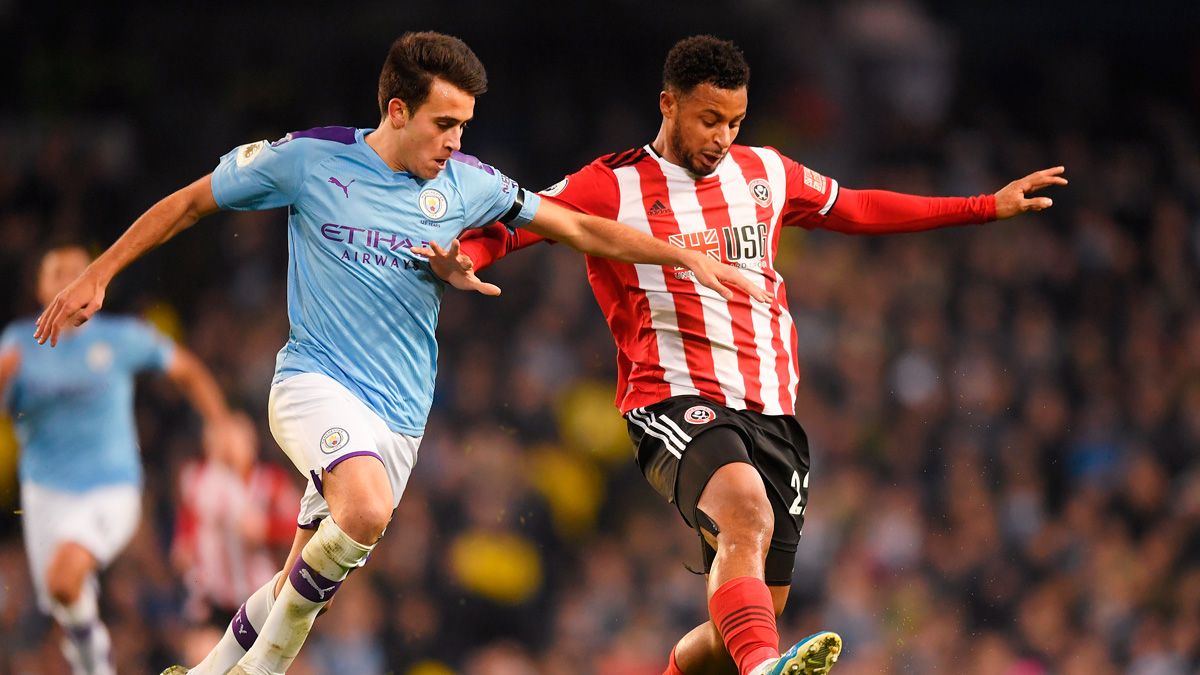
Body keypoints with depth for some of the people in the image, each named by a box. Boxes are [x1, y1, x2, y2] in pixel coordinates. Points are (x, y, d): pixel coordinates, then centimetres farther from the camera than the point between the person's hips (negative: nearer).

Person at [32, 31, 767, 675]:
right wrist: (98, 275, 6)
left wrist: (690, 256, 4)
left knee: (308, 582, 7)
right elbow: (190, 203, 6)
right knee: (367, 510, -32)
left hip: (400, 412, 4)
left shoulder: (468, 185, 2)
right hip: (316, 381, -4)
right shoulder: (309, 159, -6)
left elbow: (582, 227, 11)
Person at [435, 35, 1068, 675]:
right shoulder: (612, 186, 0)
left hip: (772, 412, 6)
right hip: (676, 401, -6)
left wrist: (989, 206, 30)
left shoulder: (765, 173, 16)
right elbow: (507, 224, -2)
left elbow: (855, 209, 30)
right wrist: (462, 258, -26)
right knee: (748, 514, -37)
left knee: (754, 612, 2)